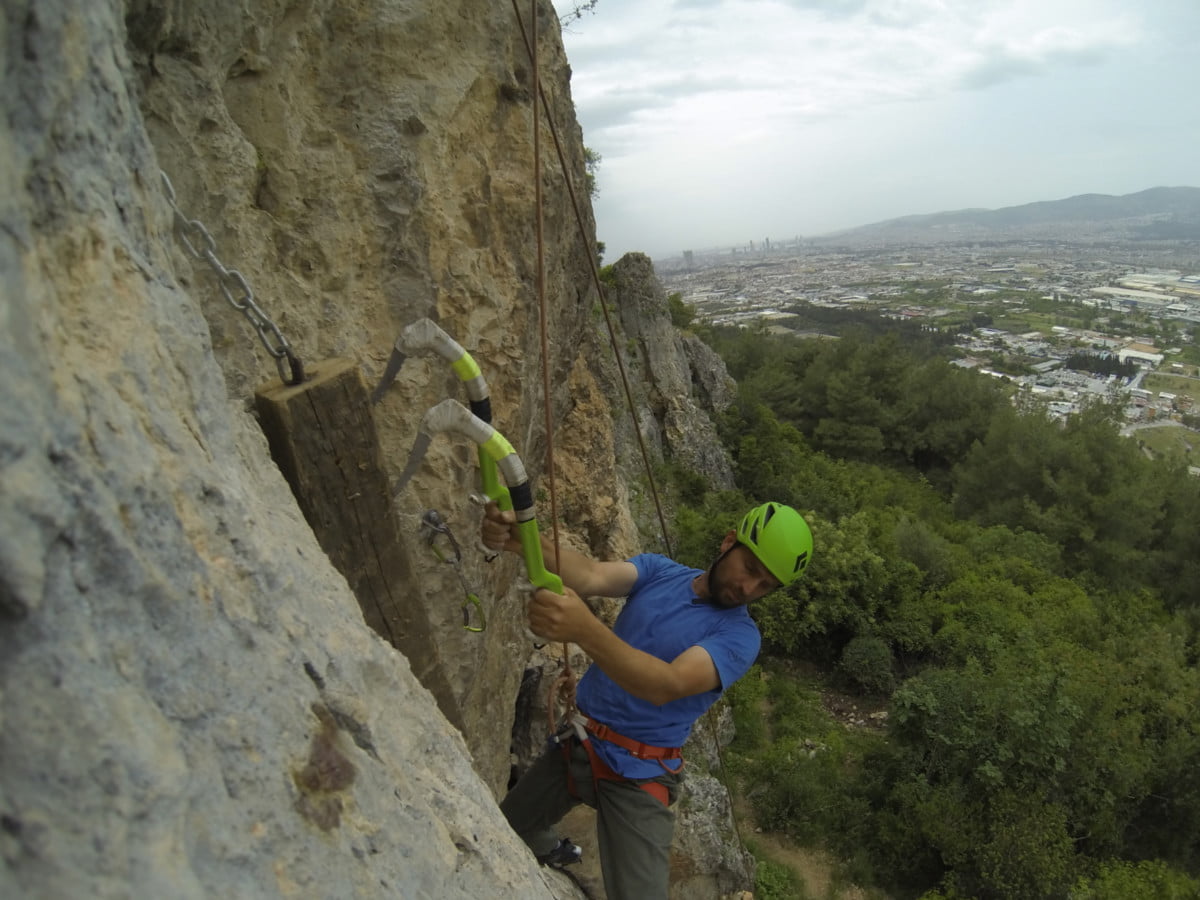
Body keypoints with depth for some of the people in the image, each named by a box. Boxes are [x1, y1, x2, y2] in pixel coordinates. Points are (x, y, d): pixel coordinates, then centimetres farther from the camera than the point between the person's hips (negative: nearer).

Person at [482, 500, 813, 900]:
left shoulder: (739, 636, -16)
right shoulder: (659, 570, -4)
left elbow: (665, 686, -33)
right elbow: (593, 576, -24)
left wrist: (585, 630, -51)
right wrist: (526, 540, -46)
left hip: (638, 775, -4)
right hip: (575, 745, 5)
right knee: (504, 837, 21)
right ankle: (555, 854, 53)